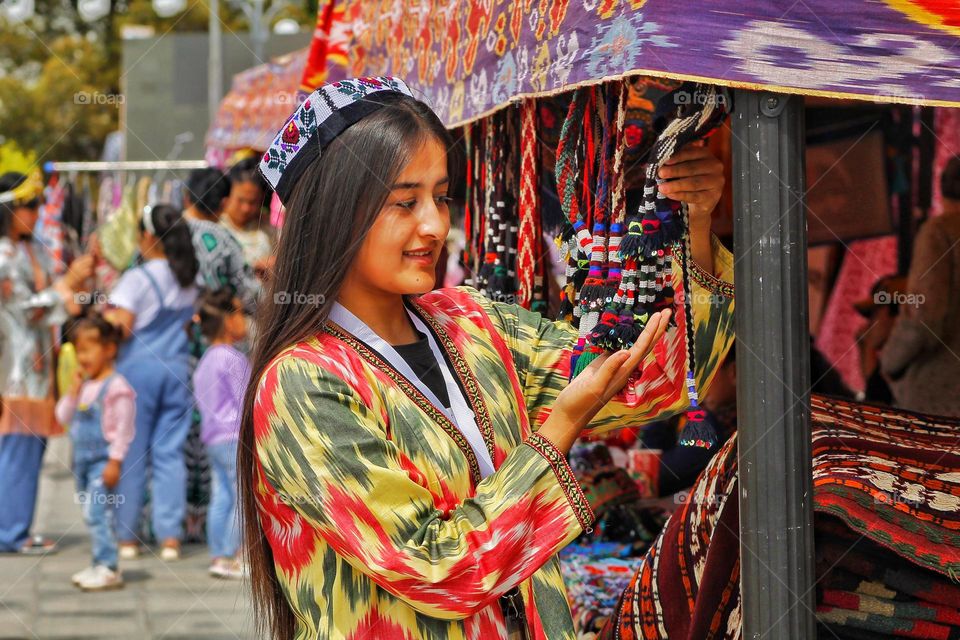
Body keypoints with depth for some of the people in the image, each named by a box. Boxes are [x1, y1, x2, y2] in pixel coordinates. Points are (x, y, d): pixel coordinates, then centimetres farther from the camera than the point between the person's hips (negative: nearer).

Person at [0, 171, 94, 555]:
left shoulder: (33, 250, 14)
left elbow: (48, 302, 16)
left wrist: (78, 278, 2)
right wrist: (67, 283, -13)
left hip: (38, 360, 8)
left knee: (32, 447, 9)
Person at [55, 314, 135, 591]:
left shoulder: (116, 387, -13)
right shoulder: (84, 386, 11)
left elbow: (124, 428, -16)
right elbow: (63, 416, 12)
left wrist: (115, 461, -19)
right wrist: (74, 391, -2)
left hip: (103, 460, -9)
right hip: (83, 459, 9)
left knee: (96, 512, -14)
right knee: (93, 514, 13)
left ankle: (108, 568, -12)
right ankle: (100, 565, 20)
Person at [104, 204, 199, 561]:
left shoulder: (137, 279, -11)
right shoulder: (190, 280, 7)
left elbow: (120, 323, -18)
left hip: (138, 367, -4)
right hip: (177, 369, 4)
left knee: (132, 454, 4)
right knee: (170, 453, 6)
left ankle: (127, 536, 9)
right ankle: (170, 536, 3)